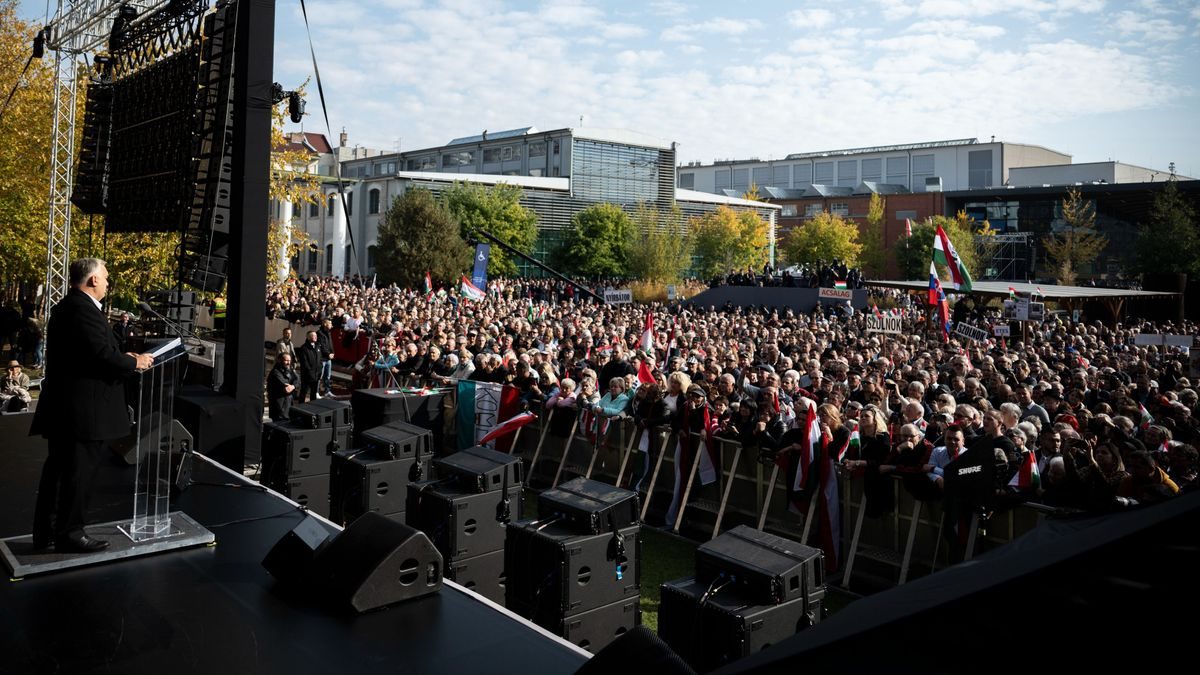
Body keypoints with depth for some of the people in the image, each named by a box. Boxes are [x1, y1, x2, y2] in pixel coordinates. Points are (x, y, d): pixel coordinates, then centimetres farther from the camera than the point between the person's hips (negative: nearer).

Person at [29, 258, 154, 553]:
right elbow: (102, 355, -24)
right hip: (83, 409, -11)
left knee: (58, 468, 16)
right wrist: (134, 362, -8)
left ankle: (46, 531, 25)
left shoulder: (65, 307, 15)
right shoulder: (84, 309, -18)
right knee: (79, 471, -1)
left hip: (63, 406, 11)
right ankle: (70, 533, 8)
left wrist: (123, 358, 13)